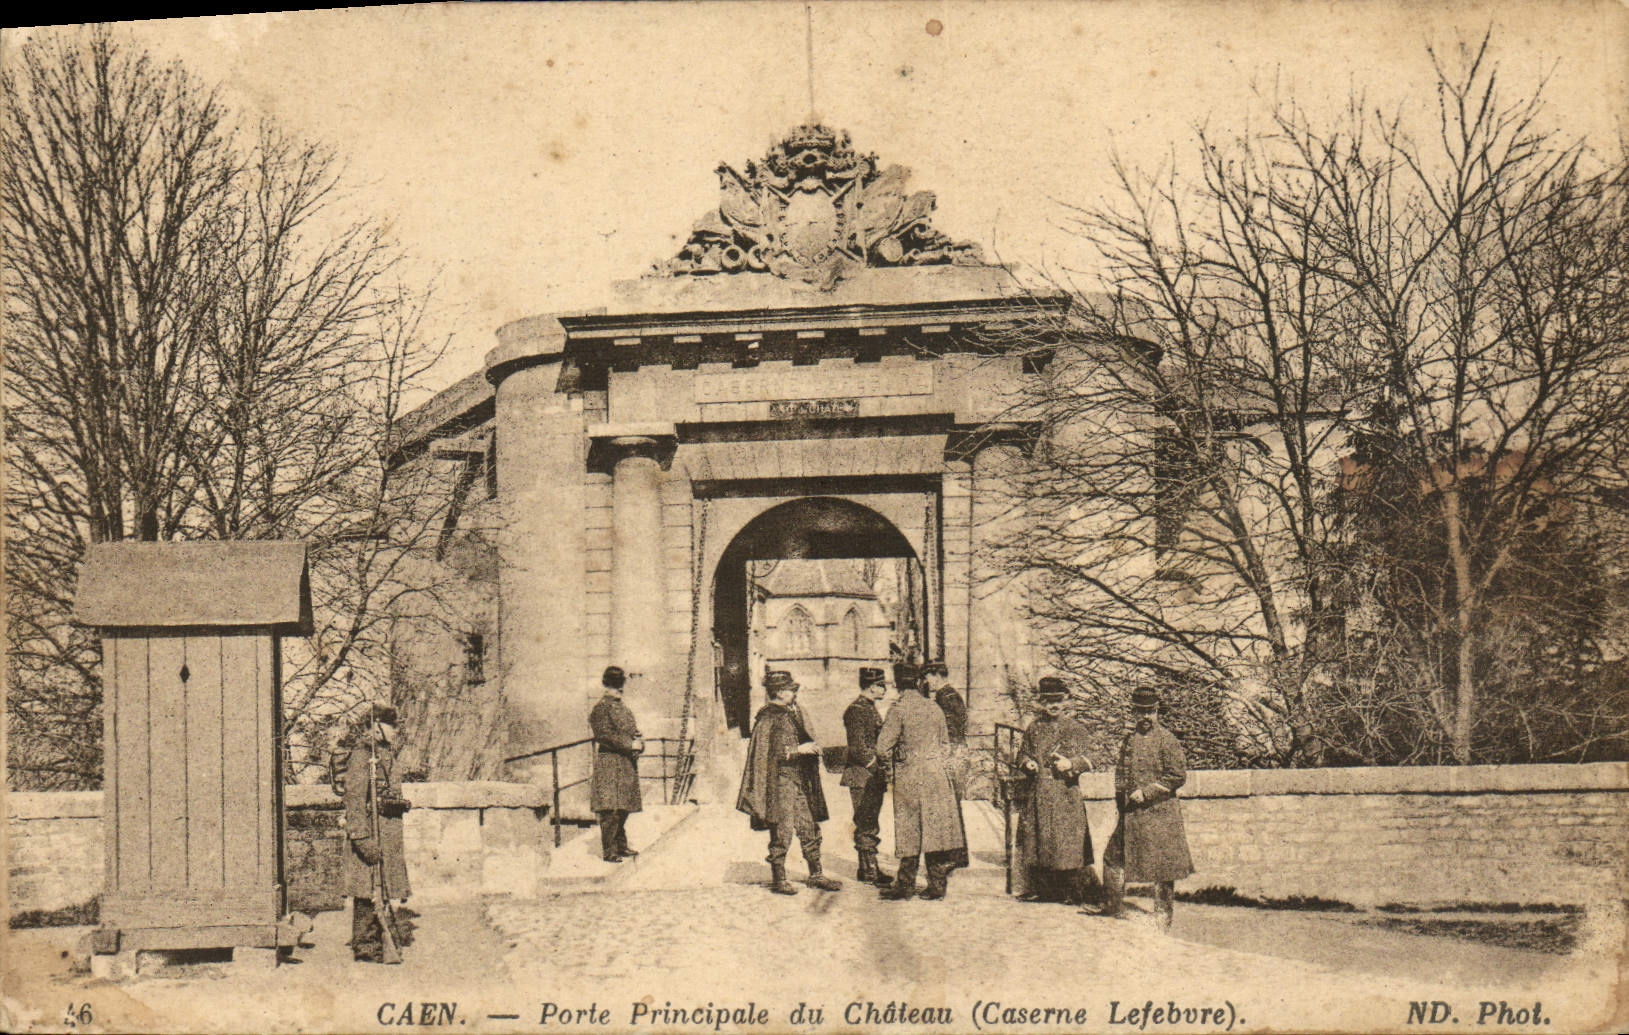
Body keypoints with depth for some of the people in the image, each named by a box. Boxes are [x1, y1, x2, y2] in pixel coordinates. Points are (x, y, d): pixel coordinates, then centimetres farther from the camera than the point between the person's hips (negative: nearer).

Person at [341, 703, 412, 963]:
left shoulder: (386, 754, 19)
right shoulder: (362, 755, -11)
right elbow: (355, 798, -18)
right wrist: (363, 838, -24)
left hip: (389, 836, 10)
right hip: (371, 832, -10)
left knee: (382, 892, 13)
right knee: (369, 893, -5)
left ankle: (377, 951, 19)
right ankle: (366, 951, -1)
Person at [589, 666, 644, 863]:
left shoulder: (623, 708, 18)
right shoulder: (601, 707, -8)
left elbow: (634, 733, 22)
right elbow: (605, 735, -16)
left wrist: (639, 744, 0)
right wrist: (630, 744, -18)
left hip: (627, 764, 8)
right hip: (609, 763, -8)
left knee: (623, 808, 12)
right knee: (611, 809, -10)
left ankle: (621, 846, 22)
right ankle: (608, 851, -7)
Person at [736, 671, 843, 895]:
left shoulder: (792, 714, 15)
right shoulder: (768, 717, -12)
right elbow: (768, 752, -18)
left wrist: (810, 748, 11)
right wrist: (798, 750, -19)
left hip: (799, 781, 9)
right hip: (780, 781, -9)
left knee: (809, 828, 10)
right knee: (782, 831, -3)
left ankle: (816, 876, 19)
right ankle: (778, 880, 6)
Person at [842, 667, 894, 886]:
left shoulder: (871, 708, 15)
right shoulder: (856, 711, -15)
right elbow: (858, 748, -20)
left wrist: (882, 773, 14)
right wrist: (877, 769, -17)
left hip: (873, 777, 10)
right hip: (862, 776, -10)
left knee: (869, 824, 14)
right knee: (867, 825, -5)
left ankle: (867, 868, 21)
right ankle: (870, 871, -1)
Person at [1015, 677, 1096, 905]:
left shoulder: (1074, 728, 3)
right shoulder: (1034, 728, 13)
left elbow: (1084, 760, 0)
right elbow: (1023, 753, 19)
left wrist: (1070, 764, -20)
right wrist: (1027, 763, -3)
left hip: (1065, 793, -4)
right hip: (1037, 792, 4)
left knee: (1067, 840, -7)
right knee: (1035, 840, 4)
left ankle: (1073, 892, -1)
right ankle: (1040, 888, 13)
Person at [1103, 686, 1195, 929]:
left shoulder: (1167, 740, -7)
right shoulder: (1130, 739, 13)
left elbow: (1178, 775, -12)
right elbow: (1121, 771, 25)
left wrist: (1145, 792, -15)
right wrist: (1121, 793, 9)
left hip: (1159, 812, -7)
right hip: (1131, 813, 7)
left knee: (1161, 868, -2)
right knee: (1113, 858, 9)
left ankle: (1163, 919, 8)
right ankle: (1115, 911, 23)